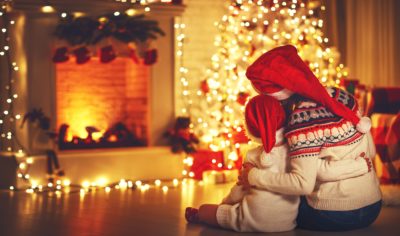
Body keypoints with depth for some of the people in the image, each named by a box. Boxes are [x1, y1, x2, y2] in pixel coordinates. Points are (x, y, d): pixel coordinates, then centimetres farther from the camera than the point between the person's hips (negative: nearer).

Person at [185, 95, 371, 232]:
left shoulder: (253, 158, -10)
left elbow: (238, 193, 1)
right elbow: (326, 171, -23)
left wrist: (223, 205, 21)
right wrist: (361, 165, -16)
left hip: (254, 221, -3)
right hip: (289, 222, 4)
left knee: (205, 209, 20)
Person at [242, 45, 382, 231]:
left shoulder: (303, 117, -21)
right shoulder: (341, 96, 1)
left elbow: (303, 184, -25)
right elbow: (370, 152, 8)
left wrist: (254, 177, -16)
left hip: (334, 216, -7)